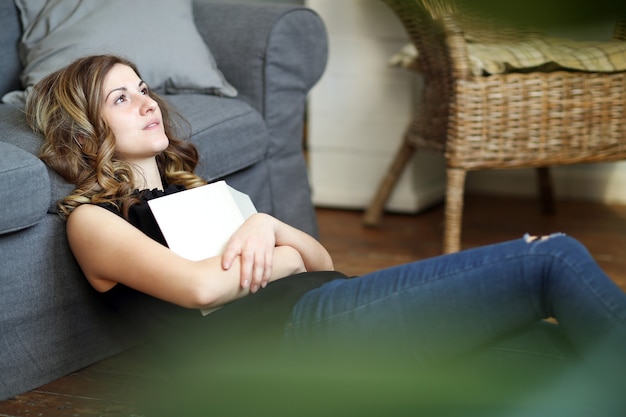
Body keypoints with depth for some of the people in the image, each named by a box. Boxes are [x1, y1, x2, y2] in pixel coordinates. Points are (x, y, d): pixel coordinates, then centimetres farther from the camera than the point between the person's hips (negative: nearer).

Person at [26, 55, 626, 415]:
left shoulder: (190, 190, 31)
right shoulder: (91, 219, 8)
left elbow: (323, 260, 23)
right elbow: (199, 287, -13)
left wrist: (268, 226, 2)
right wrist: (285, 259, 3)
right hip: (294, 332, -8)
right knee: (555, 261, -13)